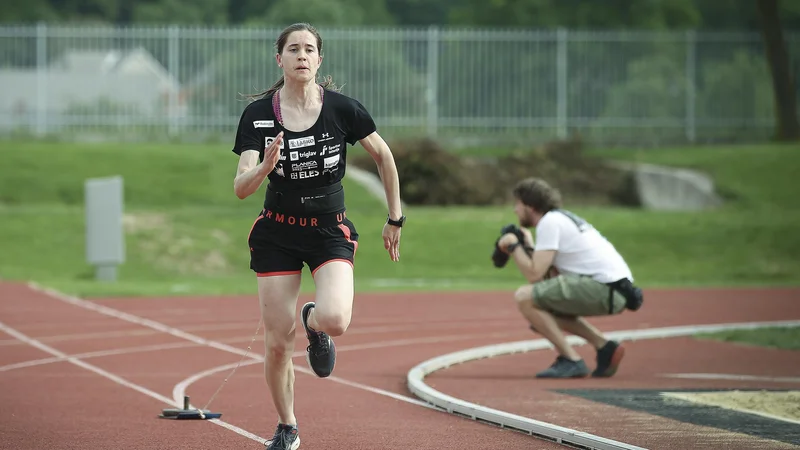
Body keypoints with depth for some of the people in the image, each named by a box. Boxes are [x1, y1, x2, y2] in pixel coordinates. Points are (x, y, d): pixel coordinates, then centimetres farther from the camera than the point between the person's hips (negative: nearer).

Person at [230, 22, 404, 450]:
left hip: (331, 230, -1)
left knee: (334, 319, -27)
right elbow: (241, 188, -13)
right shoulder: (257, 114, -8)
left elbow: (384, 156, 7)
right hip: (276, 234, 1)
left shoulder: (342, 109, -9)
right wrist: (266, 166, -34)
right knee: (277, 343, -1)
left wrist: (395, 219, 10)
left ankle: (315, 324, 13)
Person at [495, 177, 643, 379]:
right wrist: (528, 247, 19)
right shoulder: (561, 218, 22)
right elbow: (553, 276, 20)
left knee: (525, 297, -12)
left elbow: (534, 275, -13)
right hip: (619, 290, 10)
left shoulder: (549, 222, -7)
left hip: (604, 288, -10)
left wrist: (513, 246, 1)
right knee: (546, 305, 27)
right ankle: (605, 347, 16)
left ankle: (570, 361, -11)